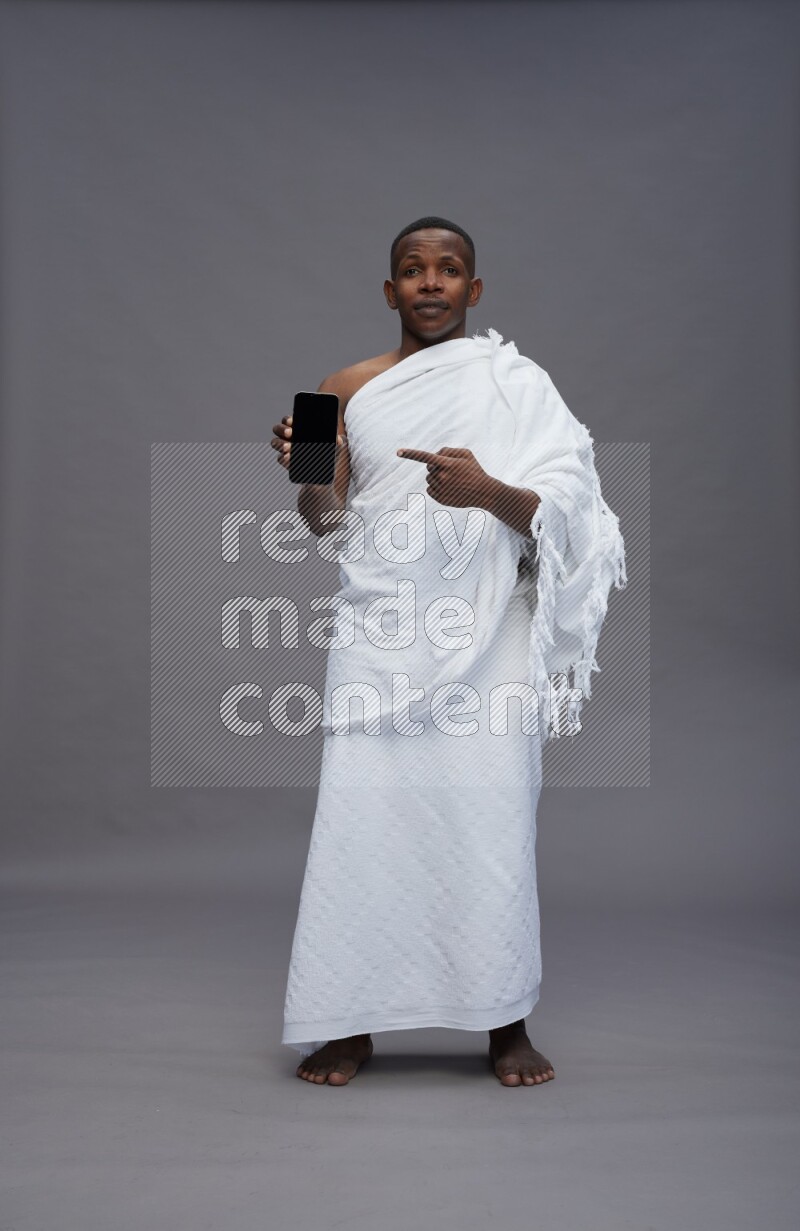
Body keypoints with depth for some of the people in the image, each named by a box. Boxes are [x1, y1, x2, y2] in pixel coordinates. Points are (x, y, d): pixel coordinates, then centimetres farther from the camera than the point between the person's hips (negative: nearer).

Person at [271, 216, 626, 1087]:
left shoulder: (517, 384, 5)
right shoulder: (346, 389, 12)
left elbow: (561, 510, -3)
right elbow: (327, 521, 15)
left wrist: (487, 490, -22)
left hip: (485, 631, -1)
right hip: (380, 628, 2)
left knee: (492, 815, -4)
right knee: (362, 812, -2)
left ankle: (505, 1023, 10)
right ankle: (349, 1023, 10)